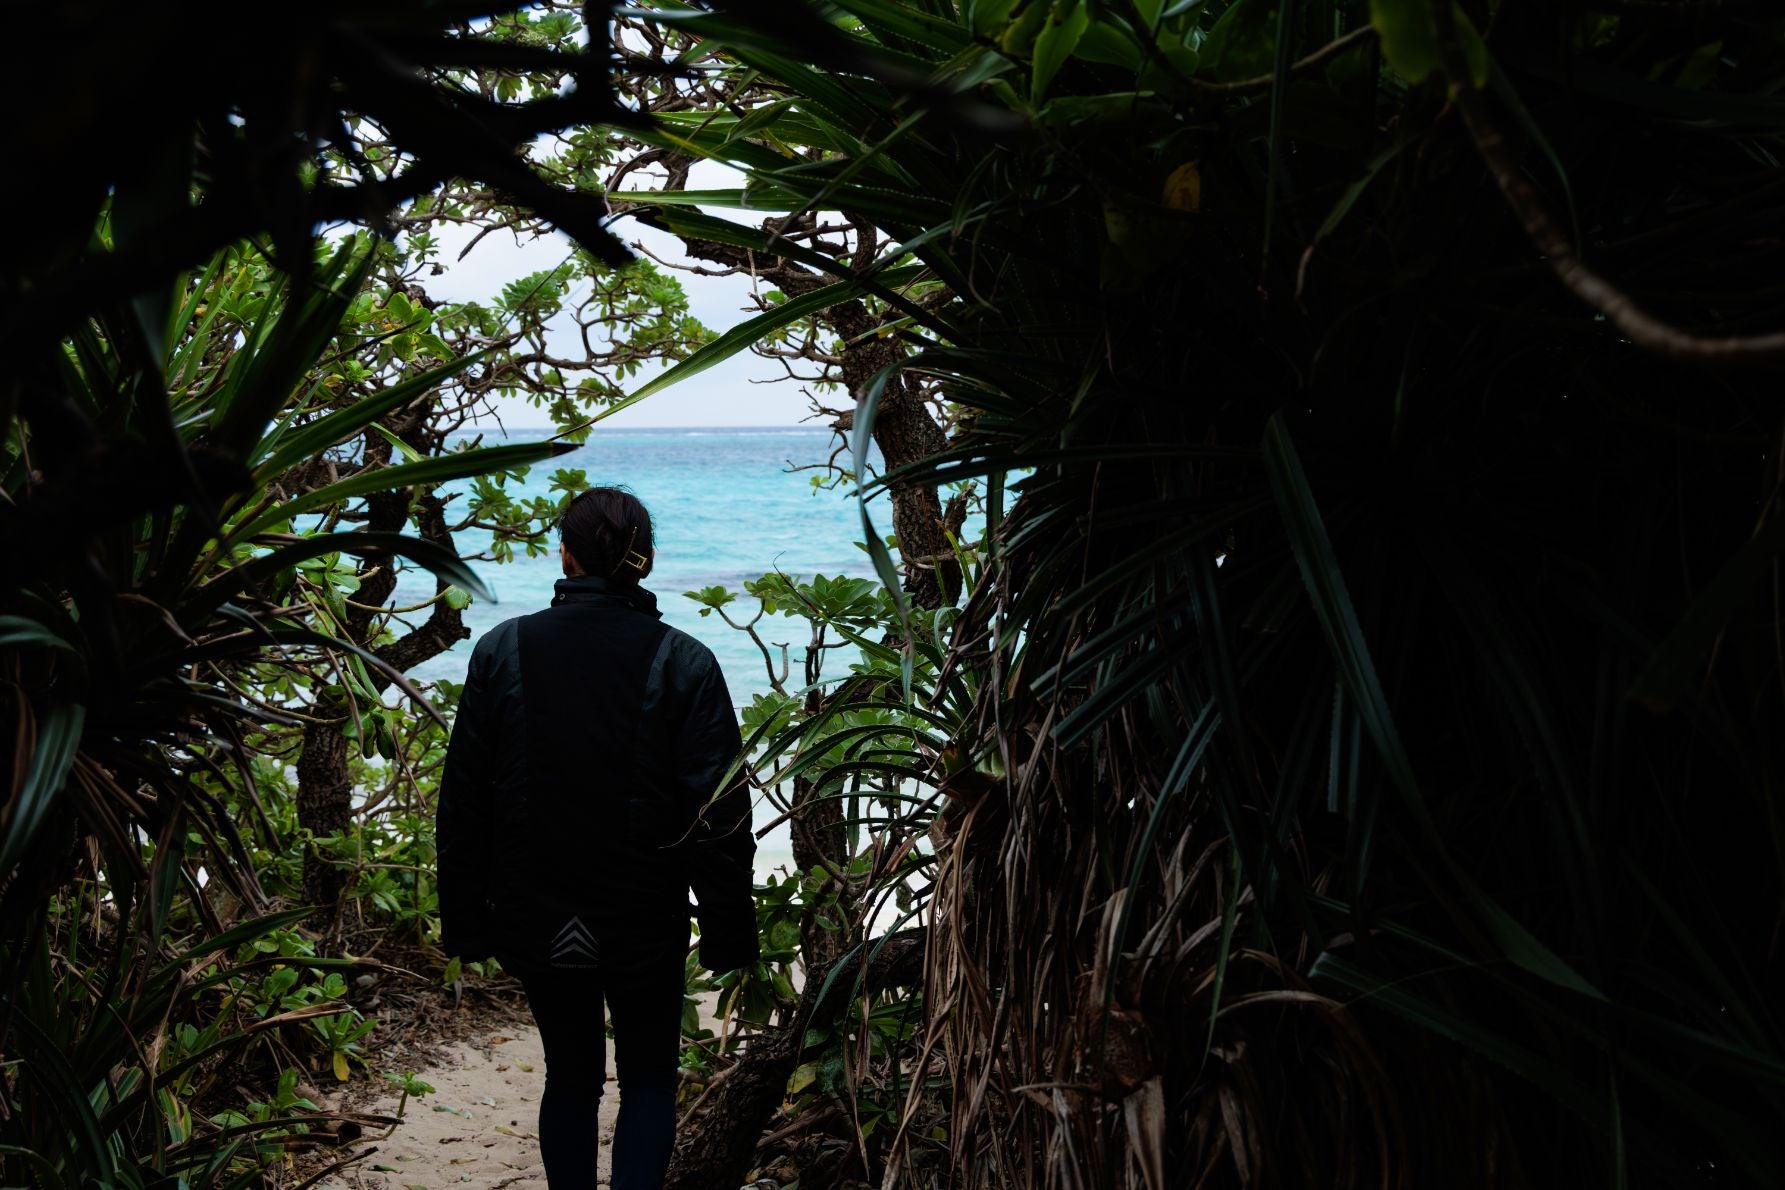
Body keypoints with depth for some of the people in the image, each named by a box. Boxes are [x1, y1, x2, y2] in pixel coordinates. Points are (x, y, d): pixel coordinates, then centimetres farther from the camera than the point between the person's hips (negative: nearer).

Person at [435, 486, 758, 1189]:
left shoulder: (502, 651, -5)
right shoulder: (683, 664, -11)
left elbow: (462, 804, -2)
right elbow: (720, 813, -11)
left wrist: (464, 921, 6)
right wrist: (729, 934, -2)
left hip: (535, 923, 2)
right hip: (645, 924, -2)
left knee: (570, 1077, 20)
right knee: (648, 1079, 16)